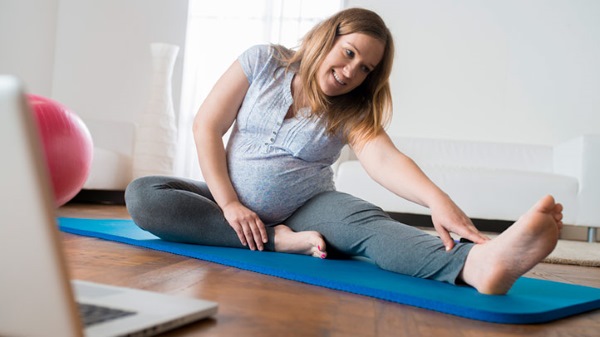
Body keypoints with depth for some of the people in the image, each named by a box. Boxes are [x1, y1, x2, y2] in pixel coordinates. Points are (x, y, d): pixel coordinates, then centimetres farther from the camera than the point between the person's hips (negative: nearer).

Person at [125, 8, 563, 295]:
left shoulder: (354, 112, -3)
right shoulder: (263, 62, -2)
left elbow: (384, 159, -23)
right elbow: (206, 126, -4)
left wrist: (436, 198, -46)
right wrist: (229, 204, -16)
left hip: (306, 209, -1)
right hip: (237, 204, 2)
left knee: (367, 221, -34)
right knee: (142, 195, -24)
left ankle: (477, 263, -64)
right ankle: (280, 241, -29)